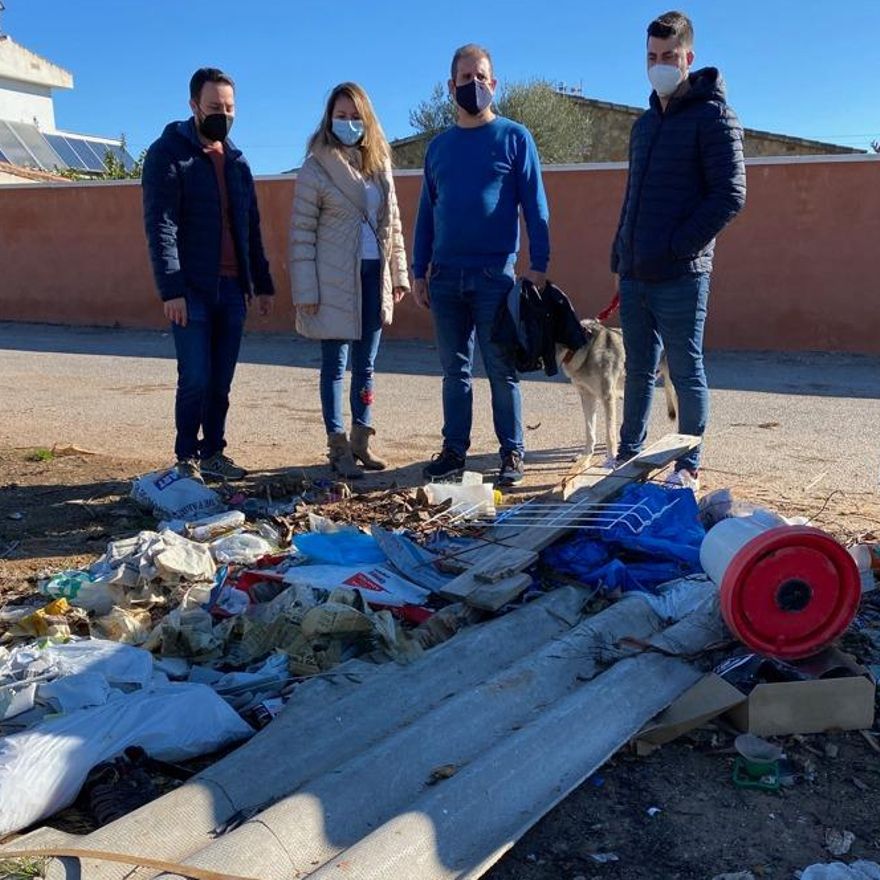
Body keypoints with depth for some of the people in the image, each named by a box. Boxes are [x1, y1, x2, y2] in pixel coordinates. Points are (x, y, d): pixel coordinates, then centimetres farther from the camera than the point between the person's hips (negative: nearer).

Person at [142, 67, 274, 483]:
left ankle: (212, 452, 19)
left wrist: (262, 283, 15)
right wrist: (171, 289, -19)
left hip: (232, 288, 6)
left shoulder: (236, 160, 16)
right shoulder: (168, 153, -3)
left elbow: (251, 227, 19)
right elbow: (160, 226, -12)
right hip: (191, 290, -5)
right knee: (196, 379, -5)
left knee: (221, 382, 8)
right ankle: (186, 459, 8)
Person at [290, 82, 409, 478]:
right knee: (335, 364, 1)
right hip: (335, 281, -5)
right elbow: (301, 232, -7)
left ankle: (361, 440, 22)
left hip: (373, 275, 5)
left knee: (365, 364, 11)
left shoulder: (379, 162, 10)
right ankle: (338, 447, 7)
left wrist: (399, 272, 11)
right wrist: (305, 291, -12)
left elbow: (392, 221, 15)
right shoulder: (316, 168, -5)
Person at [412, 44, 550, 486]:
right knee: (455, 369, 9)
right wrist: (419, 272, 10)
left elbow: (535, 206, -1)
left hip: (495, 274, -4)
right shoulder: (438, 146, 13)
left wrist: (538, 265, -9)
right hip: (444, 277, 4)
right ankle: (454, 449, 18)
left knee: (502, 369, 1)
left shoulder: (514, 138, 2)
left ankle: (512, 453, 12)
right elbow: (426, 213, 15)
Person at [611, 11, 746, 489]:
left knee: (686, 373, 3)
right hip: (634, 275, 7)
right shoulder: (645, 122, 17)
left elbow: (730, 195, -13)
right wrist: (621, 254, 14)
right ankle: (628, 455, 25)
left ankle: (688, 467, 13)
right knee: (638, 371, 14)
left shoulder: (713, 117, -5)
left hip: (680, 276, -7)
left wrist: (678, 245, -17)